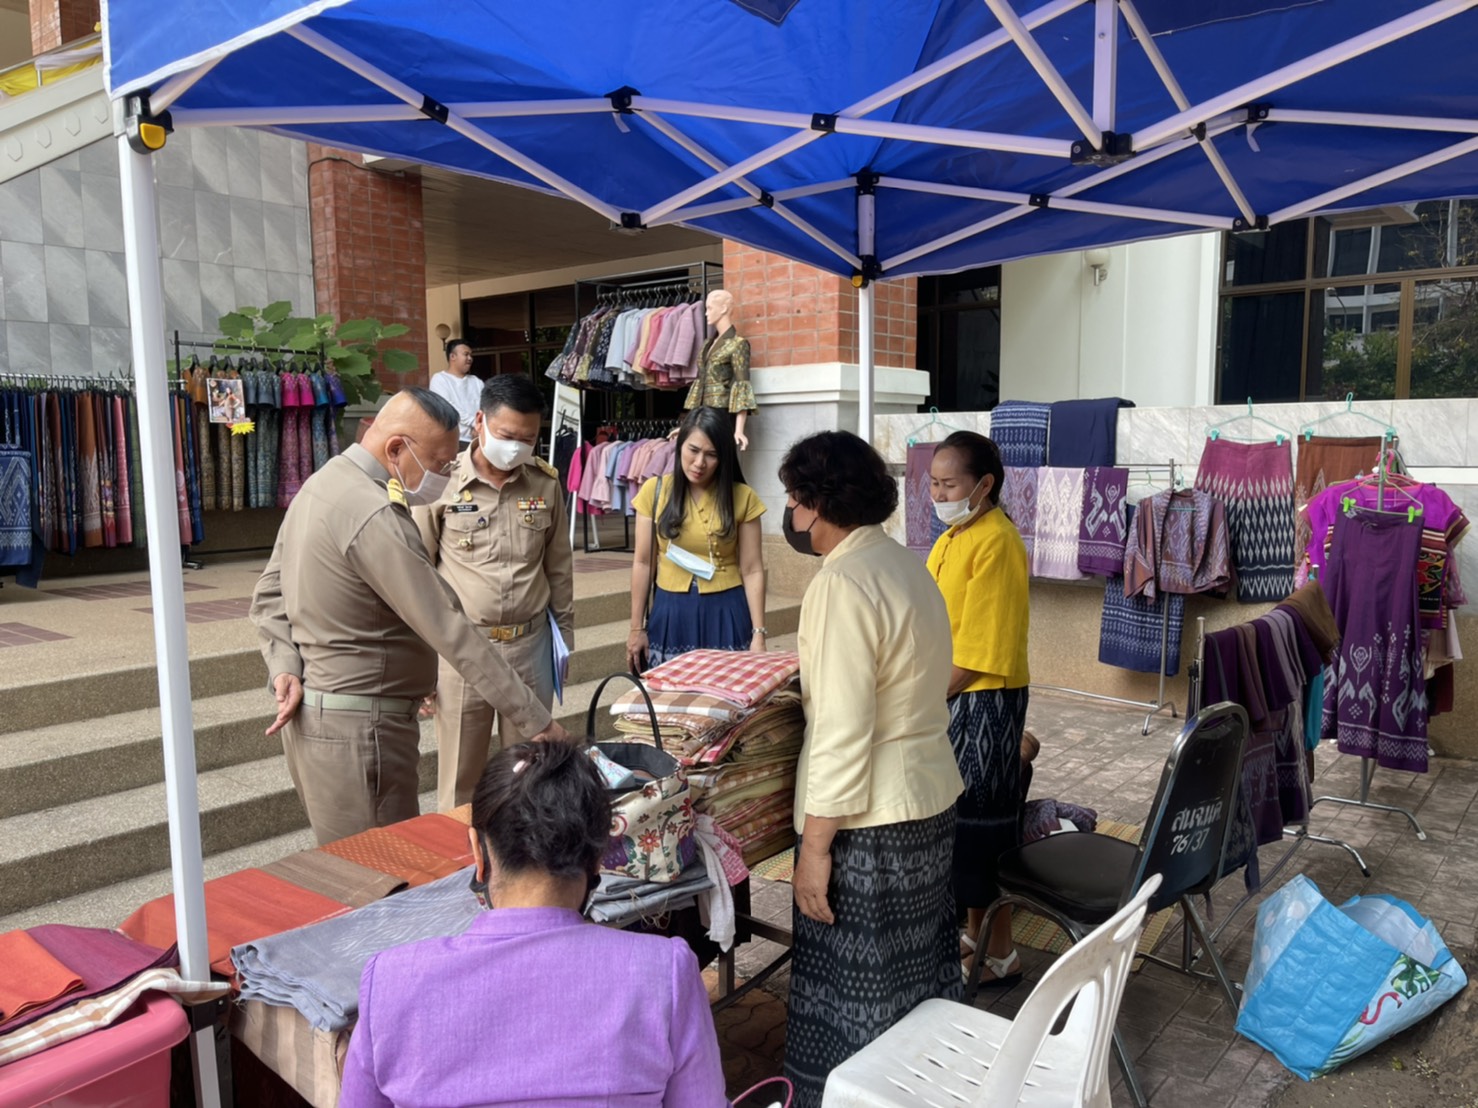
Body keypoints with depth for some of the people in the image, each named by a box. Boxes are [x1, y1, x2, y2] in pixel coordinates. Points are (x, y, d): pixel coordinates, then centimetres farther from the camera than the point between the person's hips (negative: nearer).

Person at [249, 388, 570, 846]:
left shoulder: (321, 485, 8)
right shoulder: (374, 517, -23)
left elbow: (270, 596, 12)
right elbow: (453, 632, -25)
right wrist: (537, 722, -21)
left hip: (310, 714, 10)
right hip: (357, 729, -10)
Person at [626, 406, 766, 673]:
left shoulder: (742, 497, -3)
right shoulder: (655, 490, -1)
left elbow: (752, 570, -3)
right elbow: (643, 562, 3)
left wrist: (759, 633, -8)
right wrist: (636, 628, 3)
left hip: (725, 614, -1)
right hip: (670, 613, 1)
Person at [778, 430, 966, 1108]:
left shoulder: (843, 584, -21)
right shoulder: (907, 565, 7)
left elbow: (843, 734, -23)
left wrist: (816, 845, -18)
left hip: (870, 821, -9)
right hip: (933, 798, 9)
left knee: (855, 990, 8)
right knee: (916, 970, 23)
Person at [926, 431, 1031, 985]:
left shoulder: (996, 543, -18)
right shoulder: (954, 537, 11)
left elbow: (981, 650, -21)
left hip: (984, 703, -9)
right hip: (950, 697, 9)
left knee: (983, 823, 2)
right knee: (958, 815, 17)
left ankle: (999, 953, 18)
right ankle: (973, 931, 33)